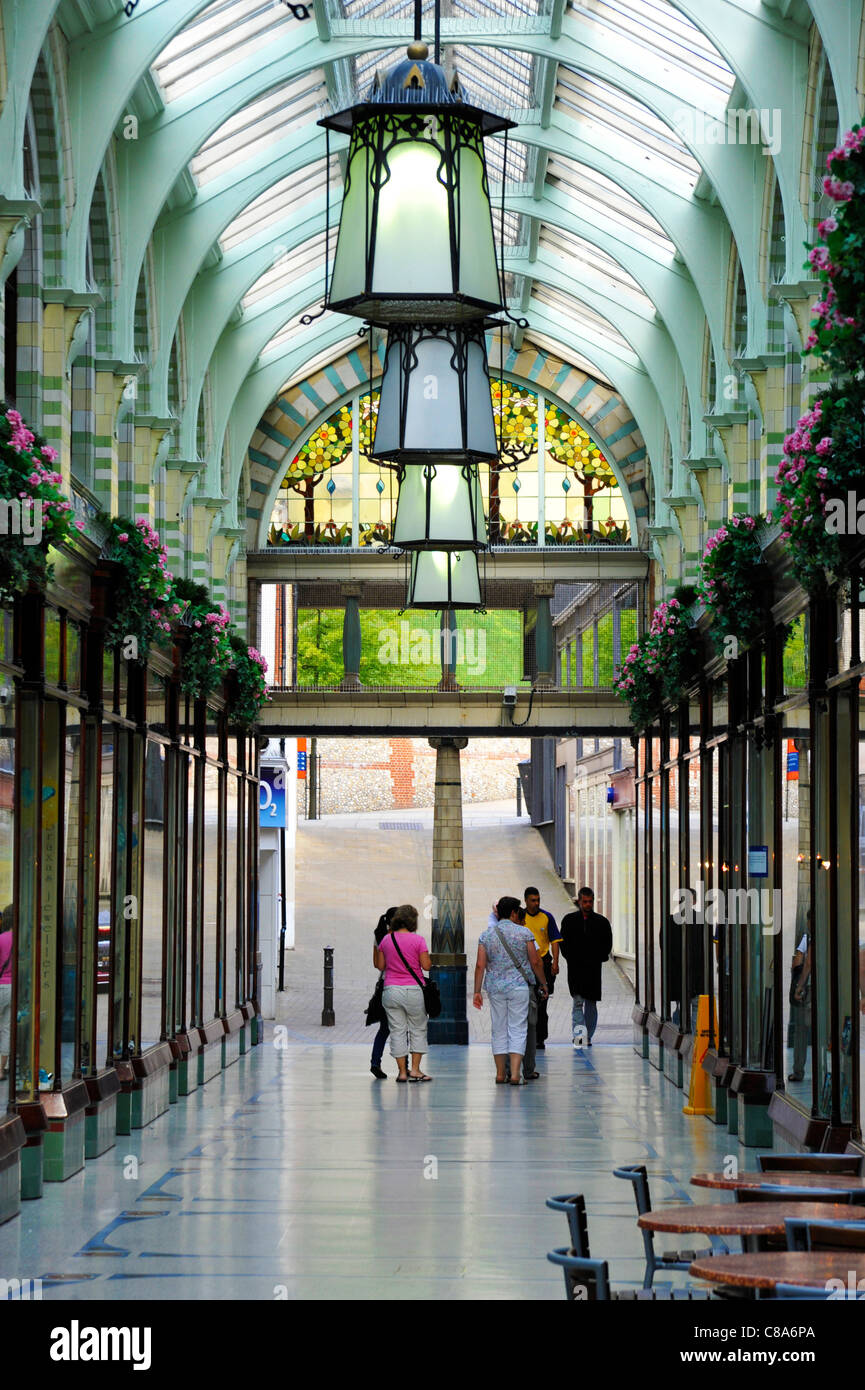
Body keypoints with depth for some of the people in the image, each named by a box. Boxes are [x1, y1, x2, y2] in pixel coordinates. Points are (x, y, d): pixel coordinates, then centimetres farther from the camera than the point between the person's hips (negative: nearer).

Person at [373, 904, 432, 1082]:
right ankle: (415, 1069, 6)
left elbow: (380, 965, 8)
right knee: (418, 1029, 11)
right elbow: (426, 965, -8)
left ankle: (402, 1072, 7)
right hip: (413, 991, -3)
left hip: (391, 990, 3)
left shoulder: (386, 940, 3)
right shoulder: (418, 940, -7)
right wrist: (426, 955, 11)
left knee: (397, 1031, 7)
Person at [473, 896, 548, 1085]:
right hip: (518, 986, -2)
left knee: (499, 1030, 11)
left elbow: (480, 965, -2)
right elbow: (535, 962, -2)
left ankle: (500, 1074, 14)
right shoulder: (524, 932, -4)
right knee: (517, 1029, -1)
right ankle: (515, 1074, -10)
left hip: (495, 987, 2)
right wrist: (543, 984, 11)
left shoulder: (486, 935, 2)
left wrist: (477, 991, 1)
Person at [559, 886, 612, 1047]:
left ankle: (588, 1036, 15)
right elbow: (564, 943, 6)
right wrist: (572, 959, -7)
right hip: (575, 968, -2)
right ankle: (578, 1033, -22)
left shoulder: (601, 922, 7)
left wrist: (597, 958, -4)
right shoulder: (569, 920, 6)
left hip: (594, 968, 2)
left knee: (591, 1004, 7)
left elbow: (607, 944, 9)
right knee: (578, 1002, -13)